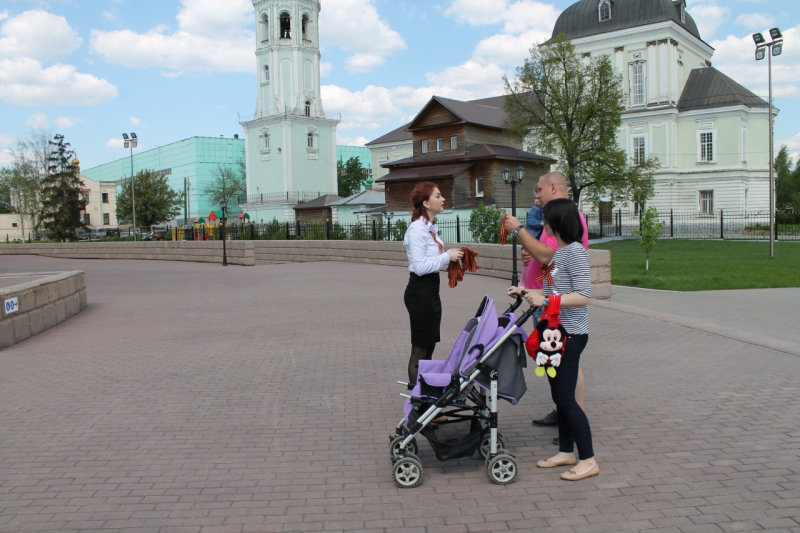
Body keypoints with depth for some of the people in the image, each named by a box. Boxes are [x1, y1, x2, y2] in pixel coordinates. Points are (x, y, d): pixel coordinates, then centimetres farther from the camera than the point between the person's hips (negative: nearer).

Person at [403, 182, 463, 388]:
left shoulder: (430, 227, 13)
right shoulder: (417, 229, -17)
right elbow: (420, 266, -23)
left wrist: (450, 256, 1)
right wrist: (447, 257, -18)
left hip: (431, 290, 10)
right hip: (420, 292, -10)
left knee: (429, 346, 17)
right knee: (421, 348, -2)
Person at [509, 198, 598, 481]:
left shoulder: (575, 251, -16)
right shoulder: (559, 252, 13)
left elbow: (582, 296, -23)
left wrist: (545, 300, -26)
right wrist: (526, 293, 13)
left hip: (570, 335, -9)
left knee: (565, 397, -5)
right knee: (559, 396, 14)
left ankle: (588, 460, 6)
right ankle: (566, 452, 26)